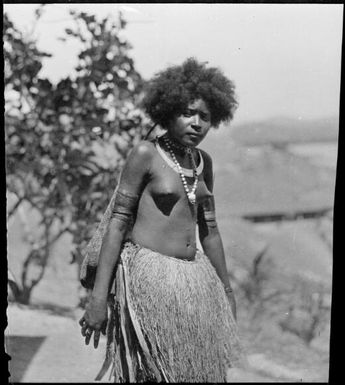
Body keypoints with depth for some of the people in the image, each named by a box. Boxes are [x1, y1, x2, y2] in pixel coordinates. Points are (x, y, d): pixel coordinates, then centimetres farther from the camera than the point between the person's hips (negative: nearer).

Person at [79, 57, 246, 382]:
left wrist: (226, 289, 23)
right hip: (148, 276, -6)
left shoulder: (203, 162, 11)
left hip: (194, 280, 6)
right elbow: (118, 222, -9)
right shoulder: (146, 154, -7)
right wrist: (98, 297, -14)